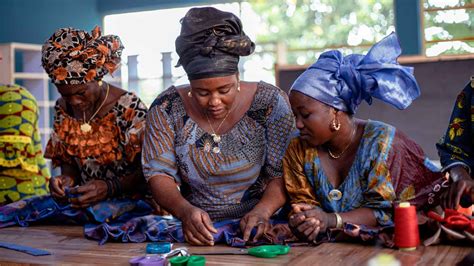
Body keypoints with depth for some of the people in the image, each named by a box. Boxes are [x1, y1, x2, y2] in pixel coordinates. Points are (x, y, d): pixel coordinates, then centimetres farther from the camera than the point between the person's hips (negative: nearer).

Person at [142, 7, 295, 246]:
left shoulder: (270, 103, -6)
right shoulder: (167, 108, -3)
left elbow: (282, 173, -6)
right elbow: (159, 174, -6)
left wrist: (262, 211, -24)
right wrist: (185, 211, -25)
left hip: (254, 230, 0)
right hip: (192, 230, 1)